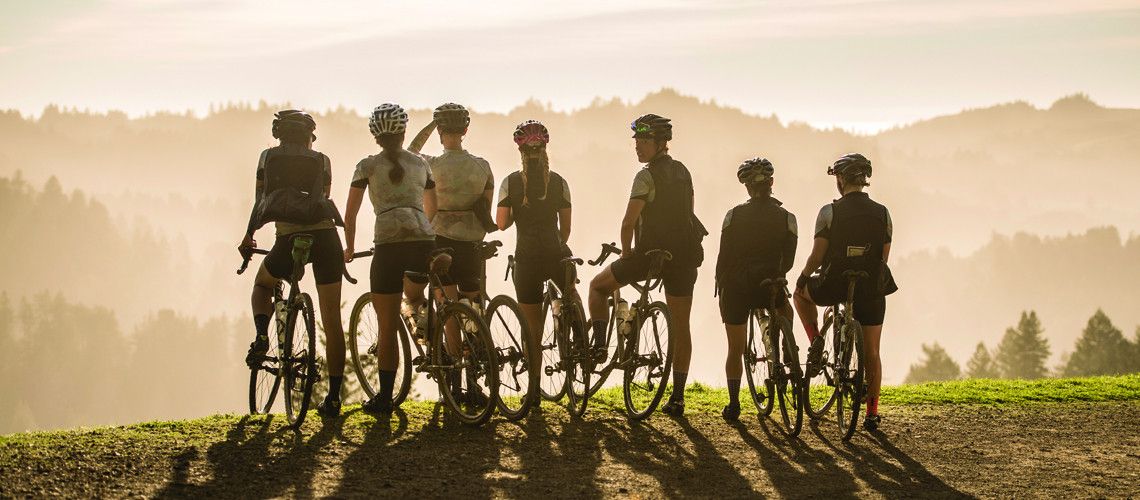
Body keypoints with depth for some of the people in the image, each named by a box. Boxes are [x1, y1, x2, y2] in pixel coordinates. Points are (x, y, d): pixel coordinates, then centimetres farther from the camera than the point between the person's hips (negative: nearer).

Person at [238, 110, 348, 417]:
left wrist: (248, 237, 22)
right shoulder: (322, 161, 16)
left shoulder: (268, 157, 14)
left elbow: (260, 201, 11)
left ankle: (261, 335, 4)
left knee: (263, 284, 32)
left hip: (289, 237, -1)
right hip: (326, 235, 1)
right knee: (332, 321, 7)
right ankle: (334, 397, 6)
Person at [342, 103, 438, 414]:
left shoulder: (368, 166, 10)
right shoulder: (420, 163, 19)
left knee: (387, 327, 2)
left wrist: (349, 249, 21)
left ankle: (385, 397, 4)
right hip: (424, 241, 3)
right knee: (415, 296, 32)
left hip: (389, 244, -3)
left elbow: (350, 215, 7)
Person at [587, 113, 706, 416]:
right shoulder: (682, 172, 12)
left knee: (598, 286, 17)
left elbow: (629, 221, -16)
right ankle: (677, 397, 8)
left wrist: (626, 253, -1)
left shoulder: (647, 176, -11)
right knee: (680, 327, 7)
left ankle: (599, 344, 6)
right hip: (685, 255, 6)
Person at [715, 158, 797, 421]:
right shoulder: (786, 218, -3)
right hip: (770, 288, 0)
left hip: (736, 288, 0)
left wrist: (720, 285, 9)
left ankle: (733, 404, 5)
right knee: (786, 311, 34)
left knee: (735, 349, 11)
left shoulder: (734, 215, -3)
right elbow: (788, 260, 0)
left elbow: (723, 255, -2)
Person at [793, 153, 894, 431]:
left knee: (801, 293, 30)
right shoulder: (882, 213, 1)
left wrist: (802, 279, 9)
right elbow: (884, 257, 6)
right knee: (871, 353, 12)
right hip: (872, 290, 3)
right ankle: (872, 414, 11)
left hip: (835, 286, -3)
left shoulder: (829, 212, -9)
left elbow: (817, 257, -8)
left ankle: (816, 342, 11)